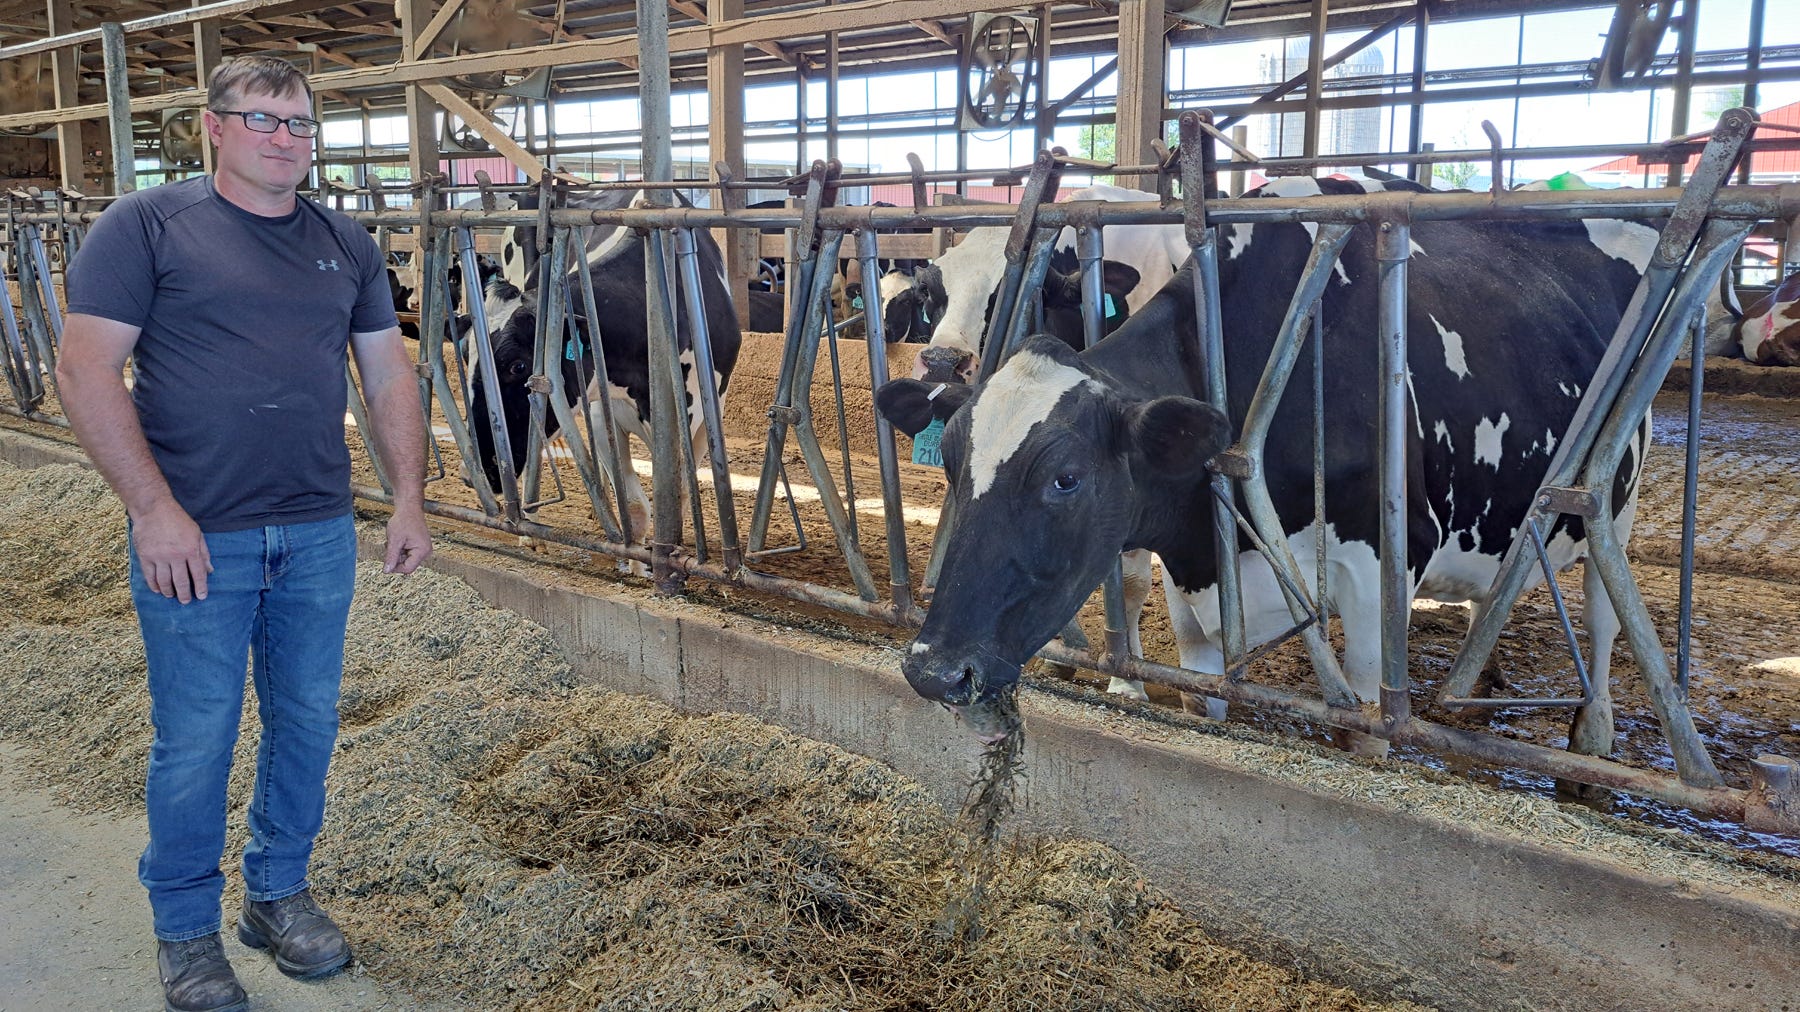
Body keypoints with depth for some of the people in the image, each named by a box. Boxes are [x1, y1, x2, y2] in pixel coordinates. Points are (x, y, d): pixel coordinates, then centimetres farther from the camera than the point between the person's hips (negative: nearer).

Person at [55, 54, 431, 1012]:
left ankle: (279, 890, 35)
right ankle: (185, 931, 26)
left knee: (307, 723, 14)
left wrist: (409, 500, 3)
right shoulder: (145, 226, -5)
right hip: (194, 541, -4)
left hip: (320, 537, 5)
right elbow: (85, 370, -10)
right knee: (194, 742, 5)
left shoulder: (347, 246, 10)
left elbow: (389, 374, 11)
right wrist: (154, 510, -16)